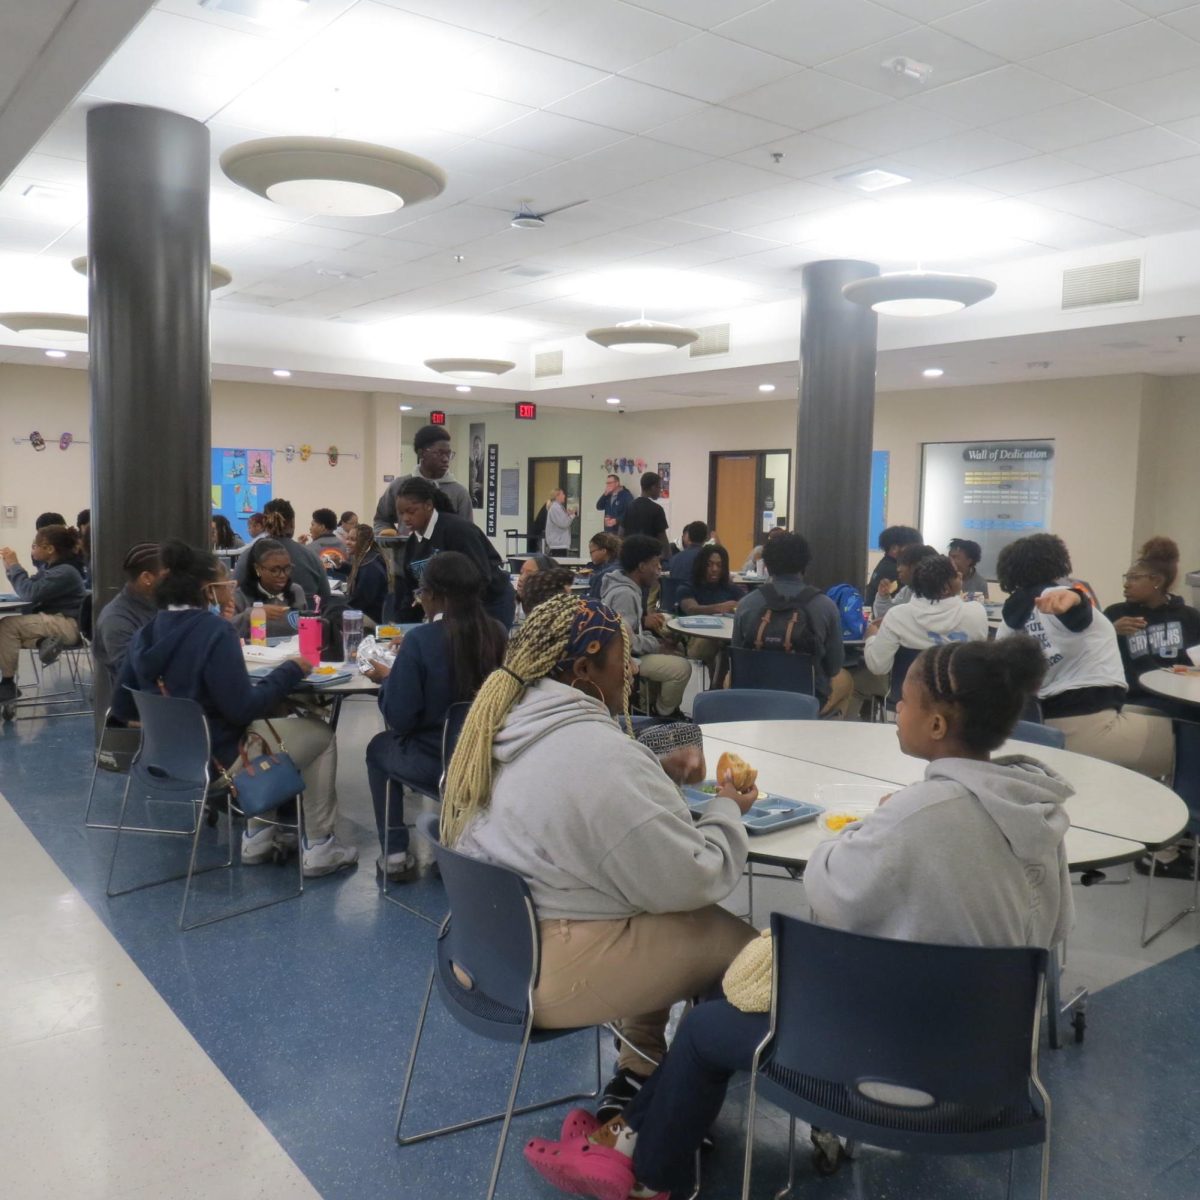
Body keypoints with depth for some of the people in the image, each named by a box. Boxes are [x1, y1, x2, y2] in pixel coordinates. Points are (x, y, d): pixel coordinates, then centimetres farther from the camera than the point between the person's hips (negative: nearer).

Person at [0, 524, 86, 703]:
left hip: (68, 625, -10)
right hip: (54, 621, 10)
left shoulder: (64, 572, -17)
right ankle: (42, 642, -11)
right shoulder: (50, 567, 13)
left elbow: (30, 593, -23)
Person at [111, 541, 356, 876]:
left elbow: (122, 709, 6)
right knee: (321, 735, 11)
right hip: (219, 758, -8)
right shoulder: (213, 630, -22)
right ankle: (319, 848, 14)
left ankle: (258, 837, 30)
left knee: (270, 722, 31)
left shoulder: (145, 634, 0)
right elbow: (242, 709, -25)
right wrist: (289, 672, -12)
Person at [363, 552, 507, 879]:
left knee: (379, 746, 28)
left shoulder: (420, 639, -19)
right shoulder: (497, 633, -5)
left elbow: (399, 718, -17)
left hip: (436, 762, -5)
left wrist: (387, 679, 2)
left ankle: (395, 853, 25)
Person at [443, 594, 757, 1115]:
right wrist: (727, 811, -3)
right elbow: (690, 882, -20)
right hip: (548, 974, -9)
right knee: (736, 942, 3)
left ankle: (636, 1075, 26)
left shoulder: (501, 722, 2)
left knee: (683, 918, 21)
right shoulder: (600, 753, -25)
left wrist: (657, 773, 4)